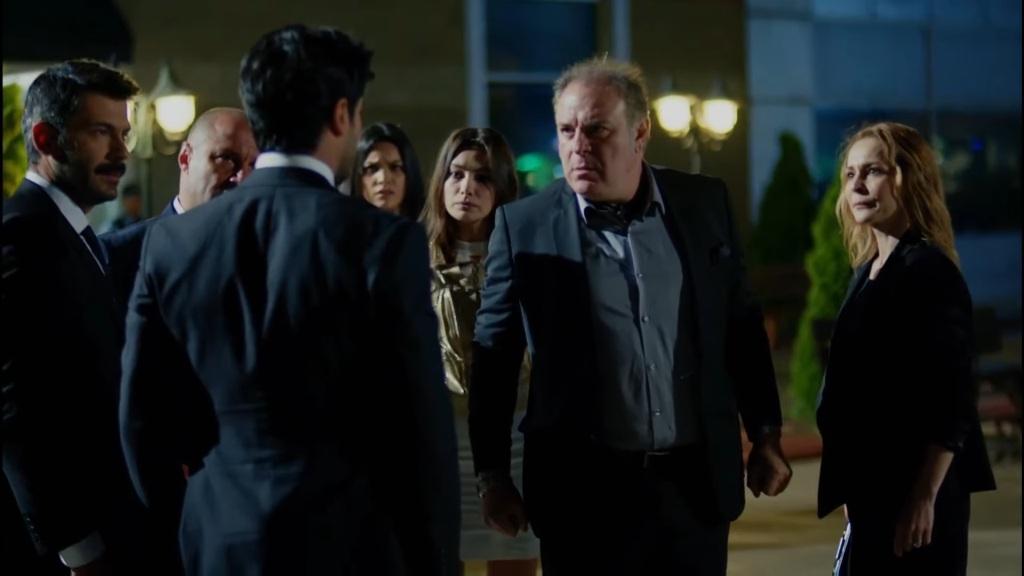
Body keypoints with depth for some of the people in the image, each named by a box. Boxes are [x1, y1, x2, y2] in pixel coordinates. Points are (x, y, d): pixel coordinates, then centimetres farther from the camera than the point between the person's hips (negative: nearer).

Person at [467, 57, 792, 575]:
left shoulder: (705, 205, 3)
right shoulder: (524, 225, -3)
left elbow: (741, 326, 12)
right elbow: (493, 357, 2)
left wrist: (765, 436, 11)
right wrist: (492, 475, 2)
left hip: (698, 483, 2)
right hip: (583, 492, -2)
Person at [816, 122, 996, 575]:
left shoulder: (928, 270, -13)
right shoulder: (869, 271, 13)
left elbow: (953, 400, -18)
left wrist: (924, 499, -21)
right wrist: (858, 498, 17)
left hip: (912, 493, -9)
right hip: (874, 490, 9)